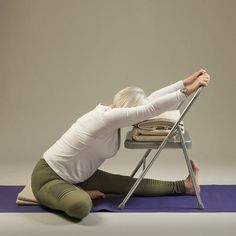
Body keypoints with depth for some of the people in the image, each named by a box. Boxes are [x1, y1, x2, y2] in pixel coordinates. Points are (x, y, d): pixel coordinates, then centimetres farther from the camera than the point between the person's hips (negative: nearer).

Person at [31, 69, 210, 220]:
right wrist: (187, 91, -24)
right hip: (48, 177, -9)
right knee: (81, 206, -39)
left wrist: (186, 82, 1)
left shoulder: (111, 111, -1)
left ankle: (182, 186, 12)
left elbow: (150, 100, 3)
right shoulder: (108, 117, -29)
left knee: (127, 184, 5)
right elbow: (151, 109, -31)